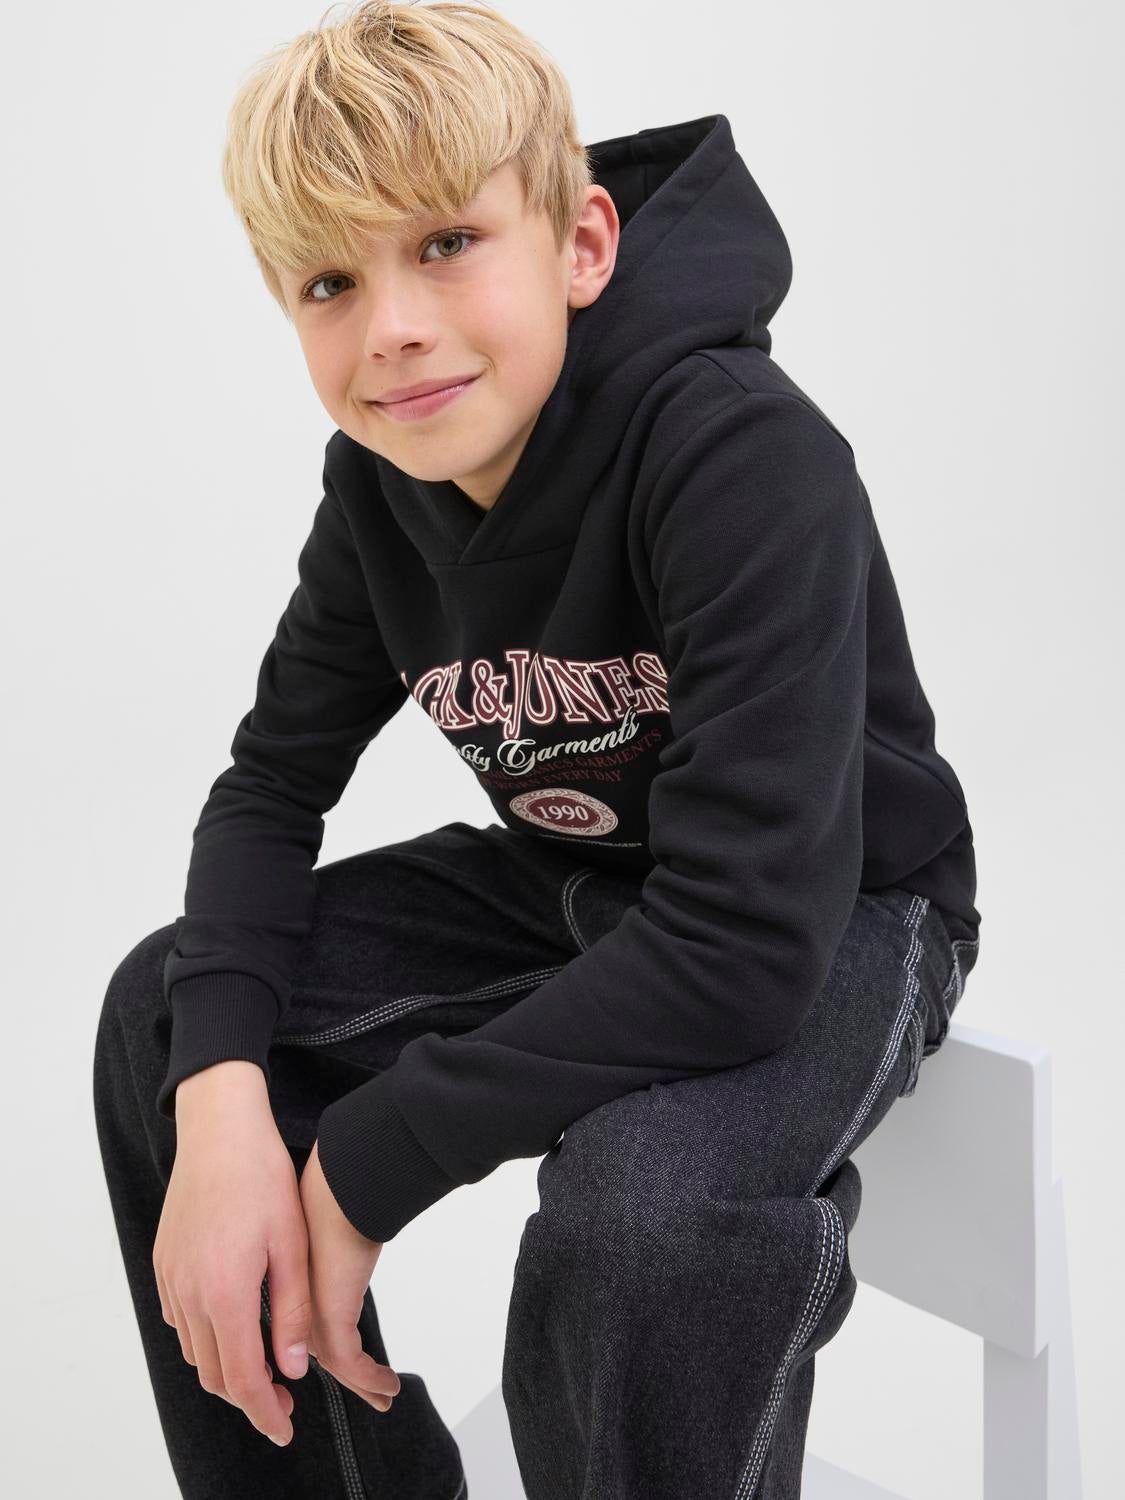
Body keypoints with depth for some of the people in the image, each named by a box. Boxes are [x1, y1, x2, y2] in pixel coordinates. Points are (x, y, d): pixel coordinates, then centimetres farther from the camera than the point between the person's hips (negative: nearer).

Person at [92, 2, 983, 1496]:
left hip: (837, 922, -6)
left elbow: (747, 939, -35)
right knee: (163, 1010, -3)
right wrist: (223, 1102, -22)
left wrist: (367, 1160, -27)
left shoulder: (747, 458, -30)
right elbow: (274, 782, -3)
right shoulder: (382, 482, -8)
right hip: (571, 884, 7)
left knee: (640, 1217, -36)